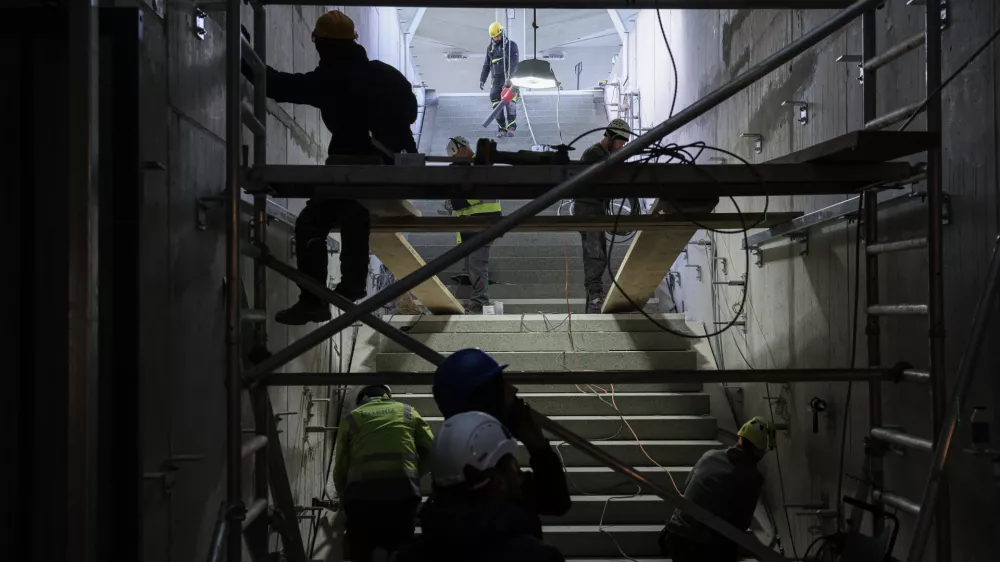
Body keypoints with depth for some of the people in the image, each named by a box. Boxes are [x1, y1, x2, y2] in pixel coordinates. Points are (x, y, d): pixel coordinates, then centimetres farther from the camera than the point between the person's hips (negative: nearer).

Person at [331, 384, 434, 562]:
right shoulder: (408, 412, 21)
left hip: (362, 494, 0)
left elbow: (340, 469, 17)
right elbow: (431, 452, 15)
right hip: (403, 492, 0)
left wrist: (345, 500, 29)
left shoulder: (351, 418, 20)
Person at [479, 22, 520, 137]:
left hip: (510, 80, -4)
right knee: (497, 105, -4)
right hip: (497, 80, 4)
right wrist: (482, 79, 12)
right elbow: (486, 65, 20)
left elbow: (514, 63, -12)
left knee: (510, 103, -17)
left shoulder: (511, 45, -1)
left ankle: (511, 128, -12)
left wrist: (509, 78, -25)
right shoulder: (490, 48, 14)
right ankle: (501, 129, 1)